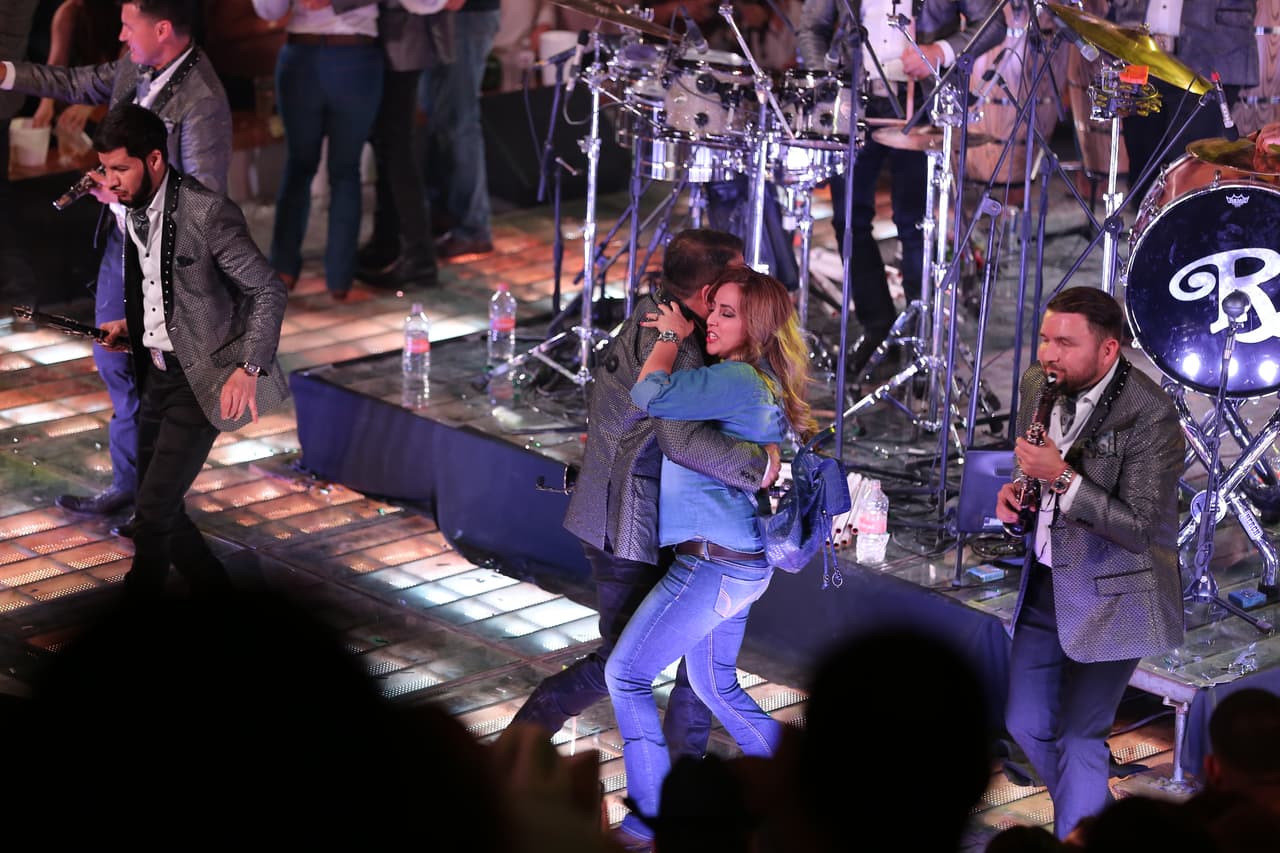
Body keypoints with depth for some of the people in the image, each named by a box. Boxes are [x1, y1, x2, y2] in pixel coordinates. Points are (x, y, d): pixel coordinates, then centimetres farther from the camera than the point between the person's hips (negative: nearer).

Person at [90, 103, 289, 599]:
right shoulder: (133, 211, 5)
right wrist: (132, 326, 4)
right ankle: (217, 597, 27)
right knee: (159, 508, 11)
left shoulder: (207, 212, -19)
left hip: (201, 377, -8)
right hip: (157, 372, 8)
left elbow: (268, 292, -18)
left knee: (155, 506, -10)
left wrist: (249, 369, -28)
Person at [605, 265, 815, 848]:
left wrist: (671, 337, -13)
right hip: (739, 563, 10)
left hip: (714, 566, -10)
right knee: (716, 684, 23)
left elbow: (649, 396, -28)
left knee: (625, 674, -1)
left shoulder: (739, 380, -20)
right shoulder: (765, 386, 11)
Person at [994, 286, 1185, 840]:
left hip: (1107, 597, -7)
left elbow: (1139, 528, -25)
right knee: (1026, 724, 15)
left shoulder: (1150, 415, -23)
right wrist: (1015, 490, -4)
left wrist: (1061, 479, -31)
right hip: (1045, 584, 7)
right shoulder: (1039, 385, -1)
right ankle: (1096, 819, 37)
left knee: (1080, 736, 0)